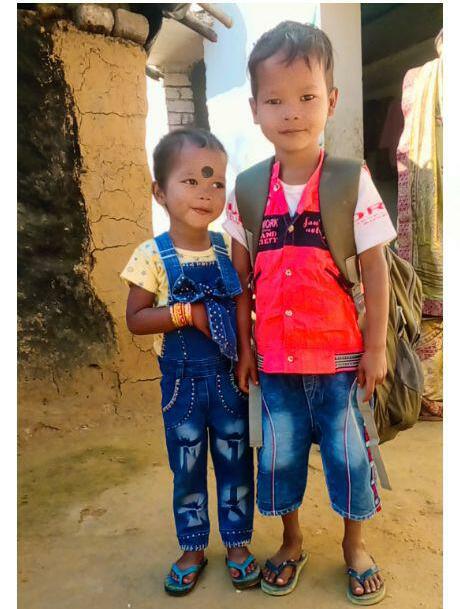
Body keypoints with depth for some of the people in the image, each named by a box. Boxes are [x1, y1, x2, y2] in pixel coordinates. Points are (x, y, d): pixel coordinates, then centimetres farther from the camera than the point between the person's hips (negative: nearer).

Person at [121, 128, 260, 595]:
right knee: (187, 465, 14)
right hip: (182, 379, -2)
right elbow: (134, 319, -9)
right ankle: (192, 547, 37)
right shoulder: (152, 255, -10)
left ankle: (237, 541, 36)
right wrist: (186, 313, -21)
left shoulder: (229, 248, -2)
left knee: (235, 461, 14)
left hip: (229, 374, 2)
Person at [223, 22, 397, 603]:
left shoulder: (352, 181, -9)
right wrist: (244, 348, 4)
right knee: (280, 453, 15)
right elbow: (241, 277, 3)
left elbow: (374, 268, -5)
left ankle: (354, 544, 40)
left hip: (340, 354, -2)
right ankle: (291, 542, 41)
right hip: (275, 357, 2)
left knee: (347, 451, 12)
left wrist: (376, 347, -5)